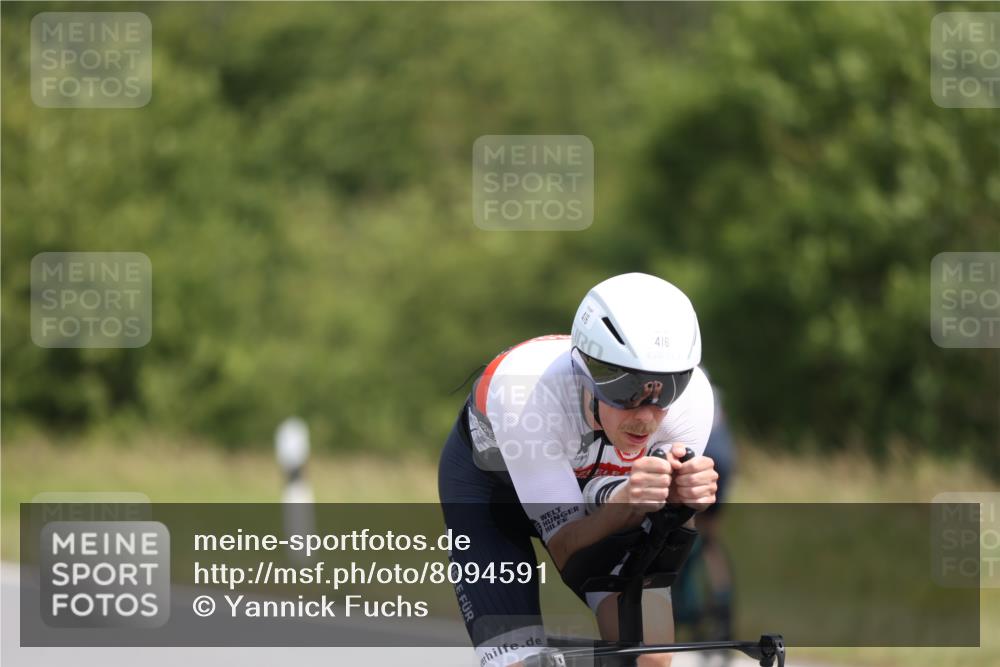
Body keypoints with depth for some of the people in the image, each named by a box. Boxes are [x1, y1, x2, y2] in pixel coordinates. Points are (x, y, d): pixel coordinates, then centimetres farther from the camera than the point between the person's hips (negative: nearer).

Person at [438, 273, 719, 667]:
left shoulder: (690, 396, -32)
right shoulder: (528, 388, -41)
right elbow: (566, 549, -37)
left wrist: (677, 500, -48)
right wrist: (627, 503, -57)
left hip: (591, 482, 2)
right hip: (490, 483, -2)